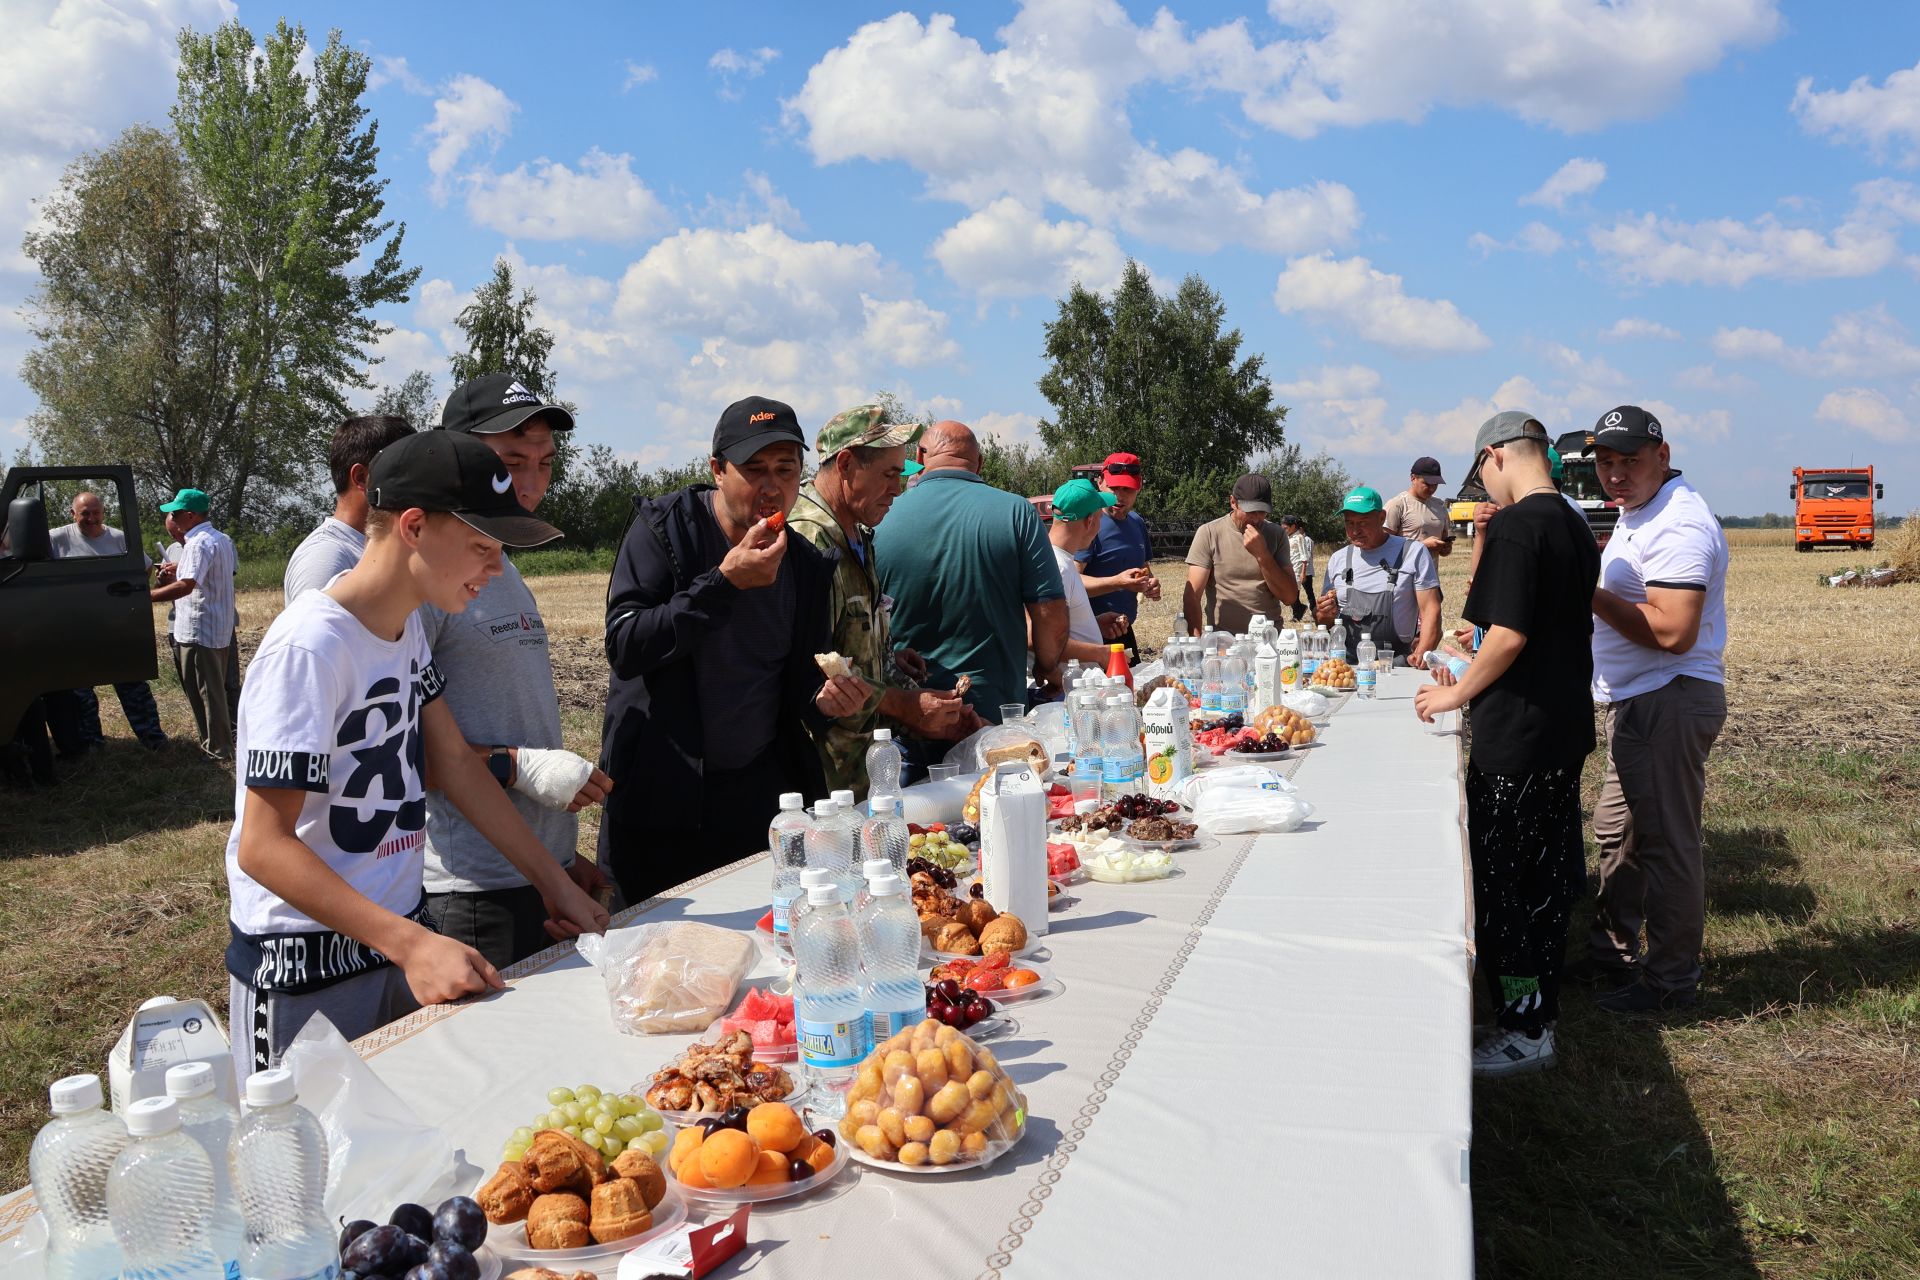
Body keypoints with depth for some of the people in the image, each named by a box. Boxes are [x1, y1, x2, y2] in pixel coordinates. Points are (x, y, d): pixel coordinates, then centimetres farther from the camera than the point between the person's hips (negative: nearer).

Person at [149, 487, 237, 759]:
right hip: (220, 631, 9)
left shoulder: (198, 544, -18)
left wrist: (146, 596, -25)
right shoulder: (222, 539, 12)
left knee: (204, 693, -1)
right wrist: (180, 568, 16)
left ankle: (217, 749, 4)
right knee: (215, 690, 17)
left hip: (198, 632, -9)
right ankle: (222, 743, 24)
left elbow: (185, 586, -28)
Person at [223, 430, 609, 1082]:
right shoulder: (310, 647, -24)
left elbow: (452, 758, 10)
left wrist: (553, 880, 9)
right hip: (308, 969, -8)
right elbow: (263, 846, -25)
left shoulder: (407, 624, 3)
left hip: (403, 936, 8)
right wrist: (412, 945, -32)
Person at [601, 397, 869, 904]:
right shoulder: (665, 526, -7)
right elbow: (624, 647, -17)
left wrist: (824, 700, -11)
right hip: (660, 798, -3)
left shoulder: (808, 565, 5)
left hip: (760, 795, 4)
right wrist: (725, 582, -22)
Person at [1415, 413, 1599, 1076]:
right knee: (1547, 878, 16)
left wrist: (1454, 695, -9)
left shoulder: (1514, 526, -17)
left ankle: (1523, 1030, 7)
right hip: (1566, 729, 9)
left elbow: (1509, 635, -23)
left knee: (1497, 886, 0)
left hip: (1515, 738, -9)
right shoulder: (1576, 527, 11)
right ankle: (1540, 1010, 28)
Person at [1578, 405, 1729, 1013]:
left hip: (1670, 703, -11)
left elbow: (1672, 631, -28)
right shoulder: (1636, 514, 14)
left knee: (1665, 844, -2)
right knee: (1616, 832, 19)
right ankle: (1613, 955, 33)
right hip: (1638, 702, 11)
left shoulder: (1679, 524, -20)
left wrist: (1589, 594, -22)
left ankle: (1671, 980, 10)